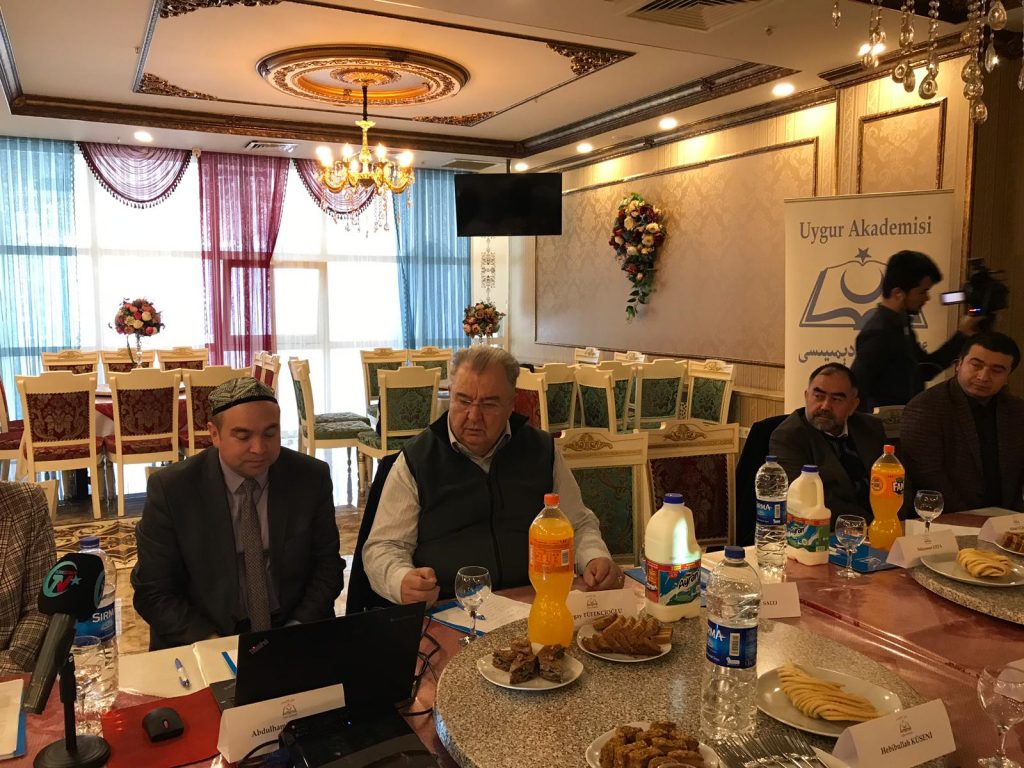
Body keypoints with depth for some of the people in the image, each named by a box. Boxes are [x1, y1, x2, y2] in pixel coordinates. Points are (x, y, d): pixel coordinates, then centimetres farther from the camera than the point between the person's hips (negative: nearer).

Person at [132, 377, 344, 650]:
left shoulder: (312, 477, -4)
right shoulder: (170, 488, -8)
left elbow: (327, 565, 5)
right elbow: (153, 592, -3)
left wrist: (298, 628, -11)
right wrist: (216, 645, -15)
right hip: (203, 642, -1)